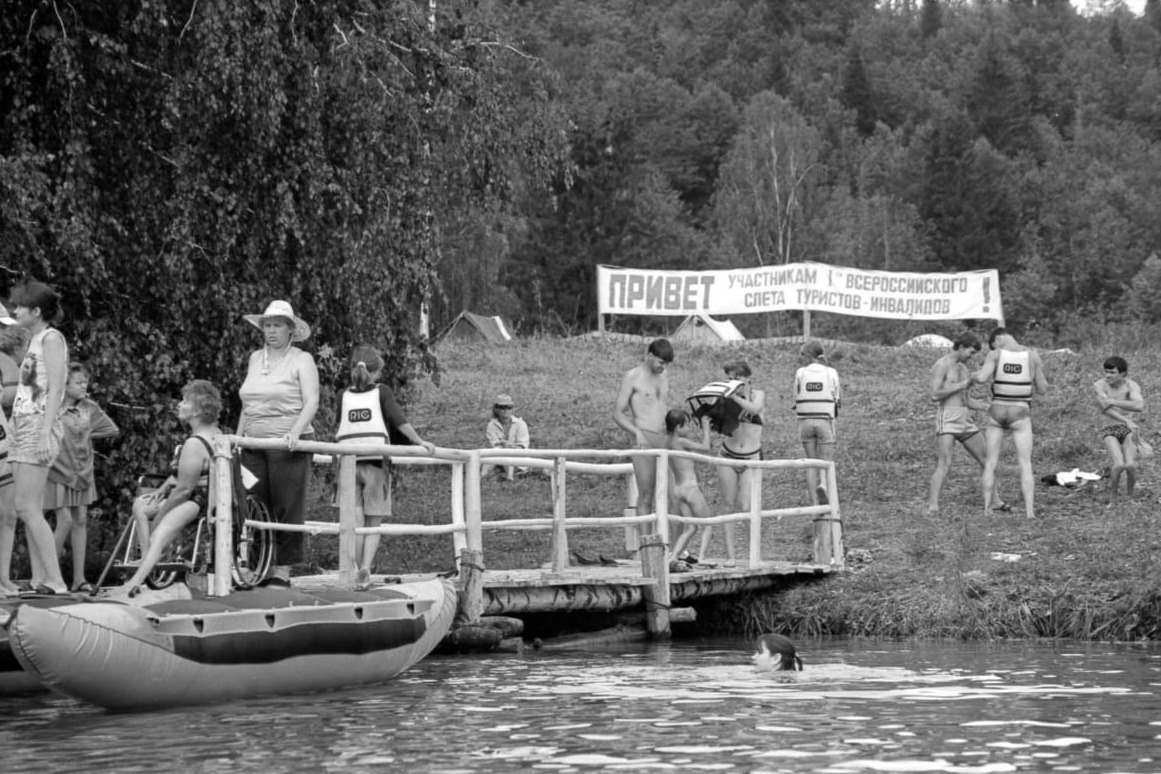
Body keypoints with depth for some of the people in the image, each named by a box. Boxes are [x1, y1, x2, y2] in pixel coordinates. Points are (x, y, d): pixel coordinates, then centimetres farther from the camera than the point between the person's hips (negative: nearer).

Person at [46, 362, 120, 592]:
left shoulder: (88, 409, 3)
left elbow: (112, 429, 11)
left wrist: (86, 434, 3)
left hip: (83, 473, 5)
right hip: (59, 473, -5)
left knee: (80, 522, 4)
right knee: (65, 522, -12)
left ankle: (79, 578, 5)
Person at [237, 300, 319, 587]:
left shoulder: (301, 360, 0)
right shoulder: (255, 359, 16)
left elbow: (311, 403, -10)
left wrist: (295, 432, -24)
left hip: (288, 445, -6)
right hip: (255, 445, 6)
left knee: (287, 508, -5)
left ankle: (283, 571, -1)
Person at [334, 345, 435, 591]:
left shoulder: (344, 397, 8)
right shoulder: (382, 392, 1)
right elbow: (399, 420, -10)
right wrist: (419, 441, -11)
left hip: (349, 462, 2)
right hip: (376, 462, -2)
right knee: (374, 524, 3)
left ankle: (358, 572, 3)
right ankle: (365, 568, -16)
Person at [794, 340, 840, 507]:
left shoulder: (800, 373, -1)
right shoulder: (831, 373, -1)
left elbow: (797, 399, 2)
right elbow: (838, 400, 3)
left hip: (805, 421, 1)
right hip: (825, 421, -1)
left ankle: (815, 504, 6)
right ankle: (823, 485, -24)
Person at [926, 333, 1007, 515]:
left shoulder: (962, 368, 18)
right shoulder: (941, 365, -8)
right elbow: (935, 395, -18)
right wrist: (962, 385, -14)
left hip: (965, 421, 8)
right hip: (947, 420, -8)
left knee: (986, 458, 12)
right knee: (944, 464, -20)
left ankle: (996, 501, 25)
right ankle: (932, 509, -26)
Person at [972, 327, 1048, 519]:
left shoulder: (995, 354, -5)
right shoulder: (1032, 356, -3)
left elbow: (982, 378, -17)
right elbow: (1042, 388, 3)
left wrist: (975, 374, 6)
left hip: (997, 412, 1)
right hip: (1020, 415, -1)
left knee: (990, 464, 11)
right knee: (1025, 465, 1)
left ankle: (987, 509, 7)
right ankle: (1029, 510, -12)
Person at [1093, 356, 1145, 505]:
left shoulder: (1131, 386, -10)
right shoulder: (1099, 385, -9)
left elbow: (1139, 406, -29)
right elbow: (1105, 409, -22)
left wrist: (1112, 401, -32)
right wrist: (1127, 421, -33)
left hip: (1128, 430, 1)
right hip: (1109, 431, -1)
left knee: (1130, 465, -21)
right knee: (1119, 464, -25)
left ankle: (1130, 495, 8)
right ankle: (1112, 498, -3)